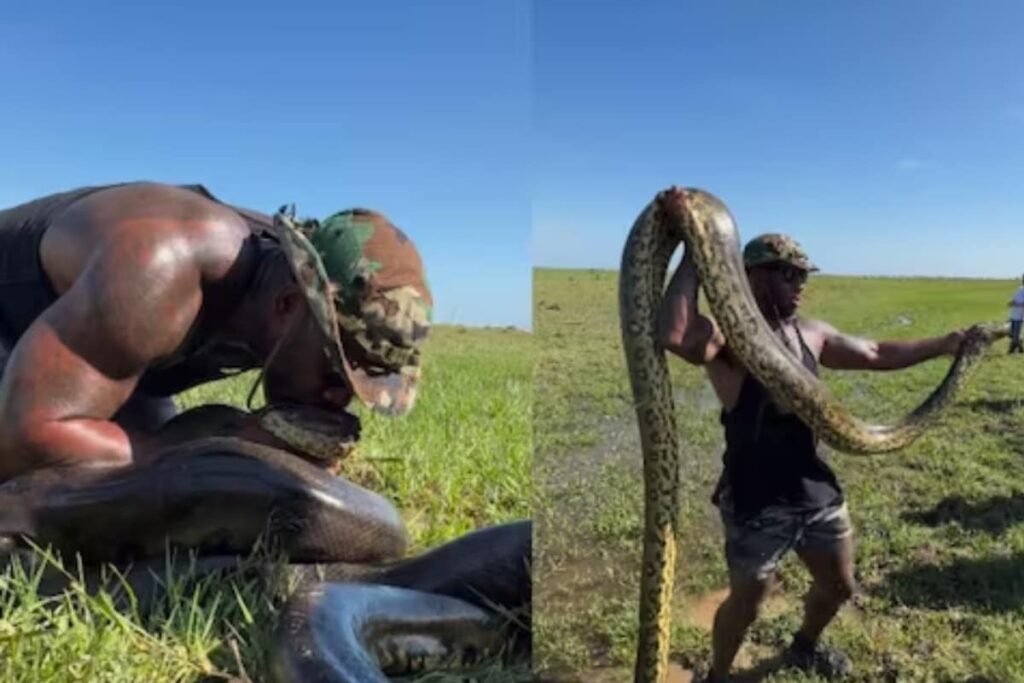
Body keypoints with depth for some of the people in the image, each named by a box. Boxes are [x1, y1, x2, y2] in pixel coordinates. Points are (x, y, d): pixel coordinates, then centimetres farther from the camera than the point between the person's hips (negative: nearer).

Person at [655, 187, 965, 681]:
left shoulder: (811, 333, 5)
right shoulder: (726, 335, -20)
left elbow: (877, 355, 19)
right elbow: (675, 337, -42)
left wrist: (943, 345, 18)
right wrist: (693, 249, -39)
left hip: (817, 489, 8)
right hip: (757, 501, -7)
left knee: (838, 587, 26)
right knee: (746, 602, 9)